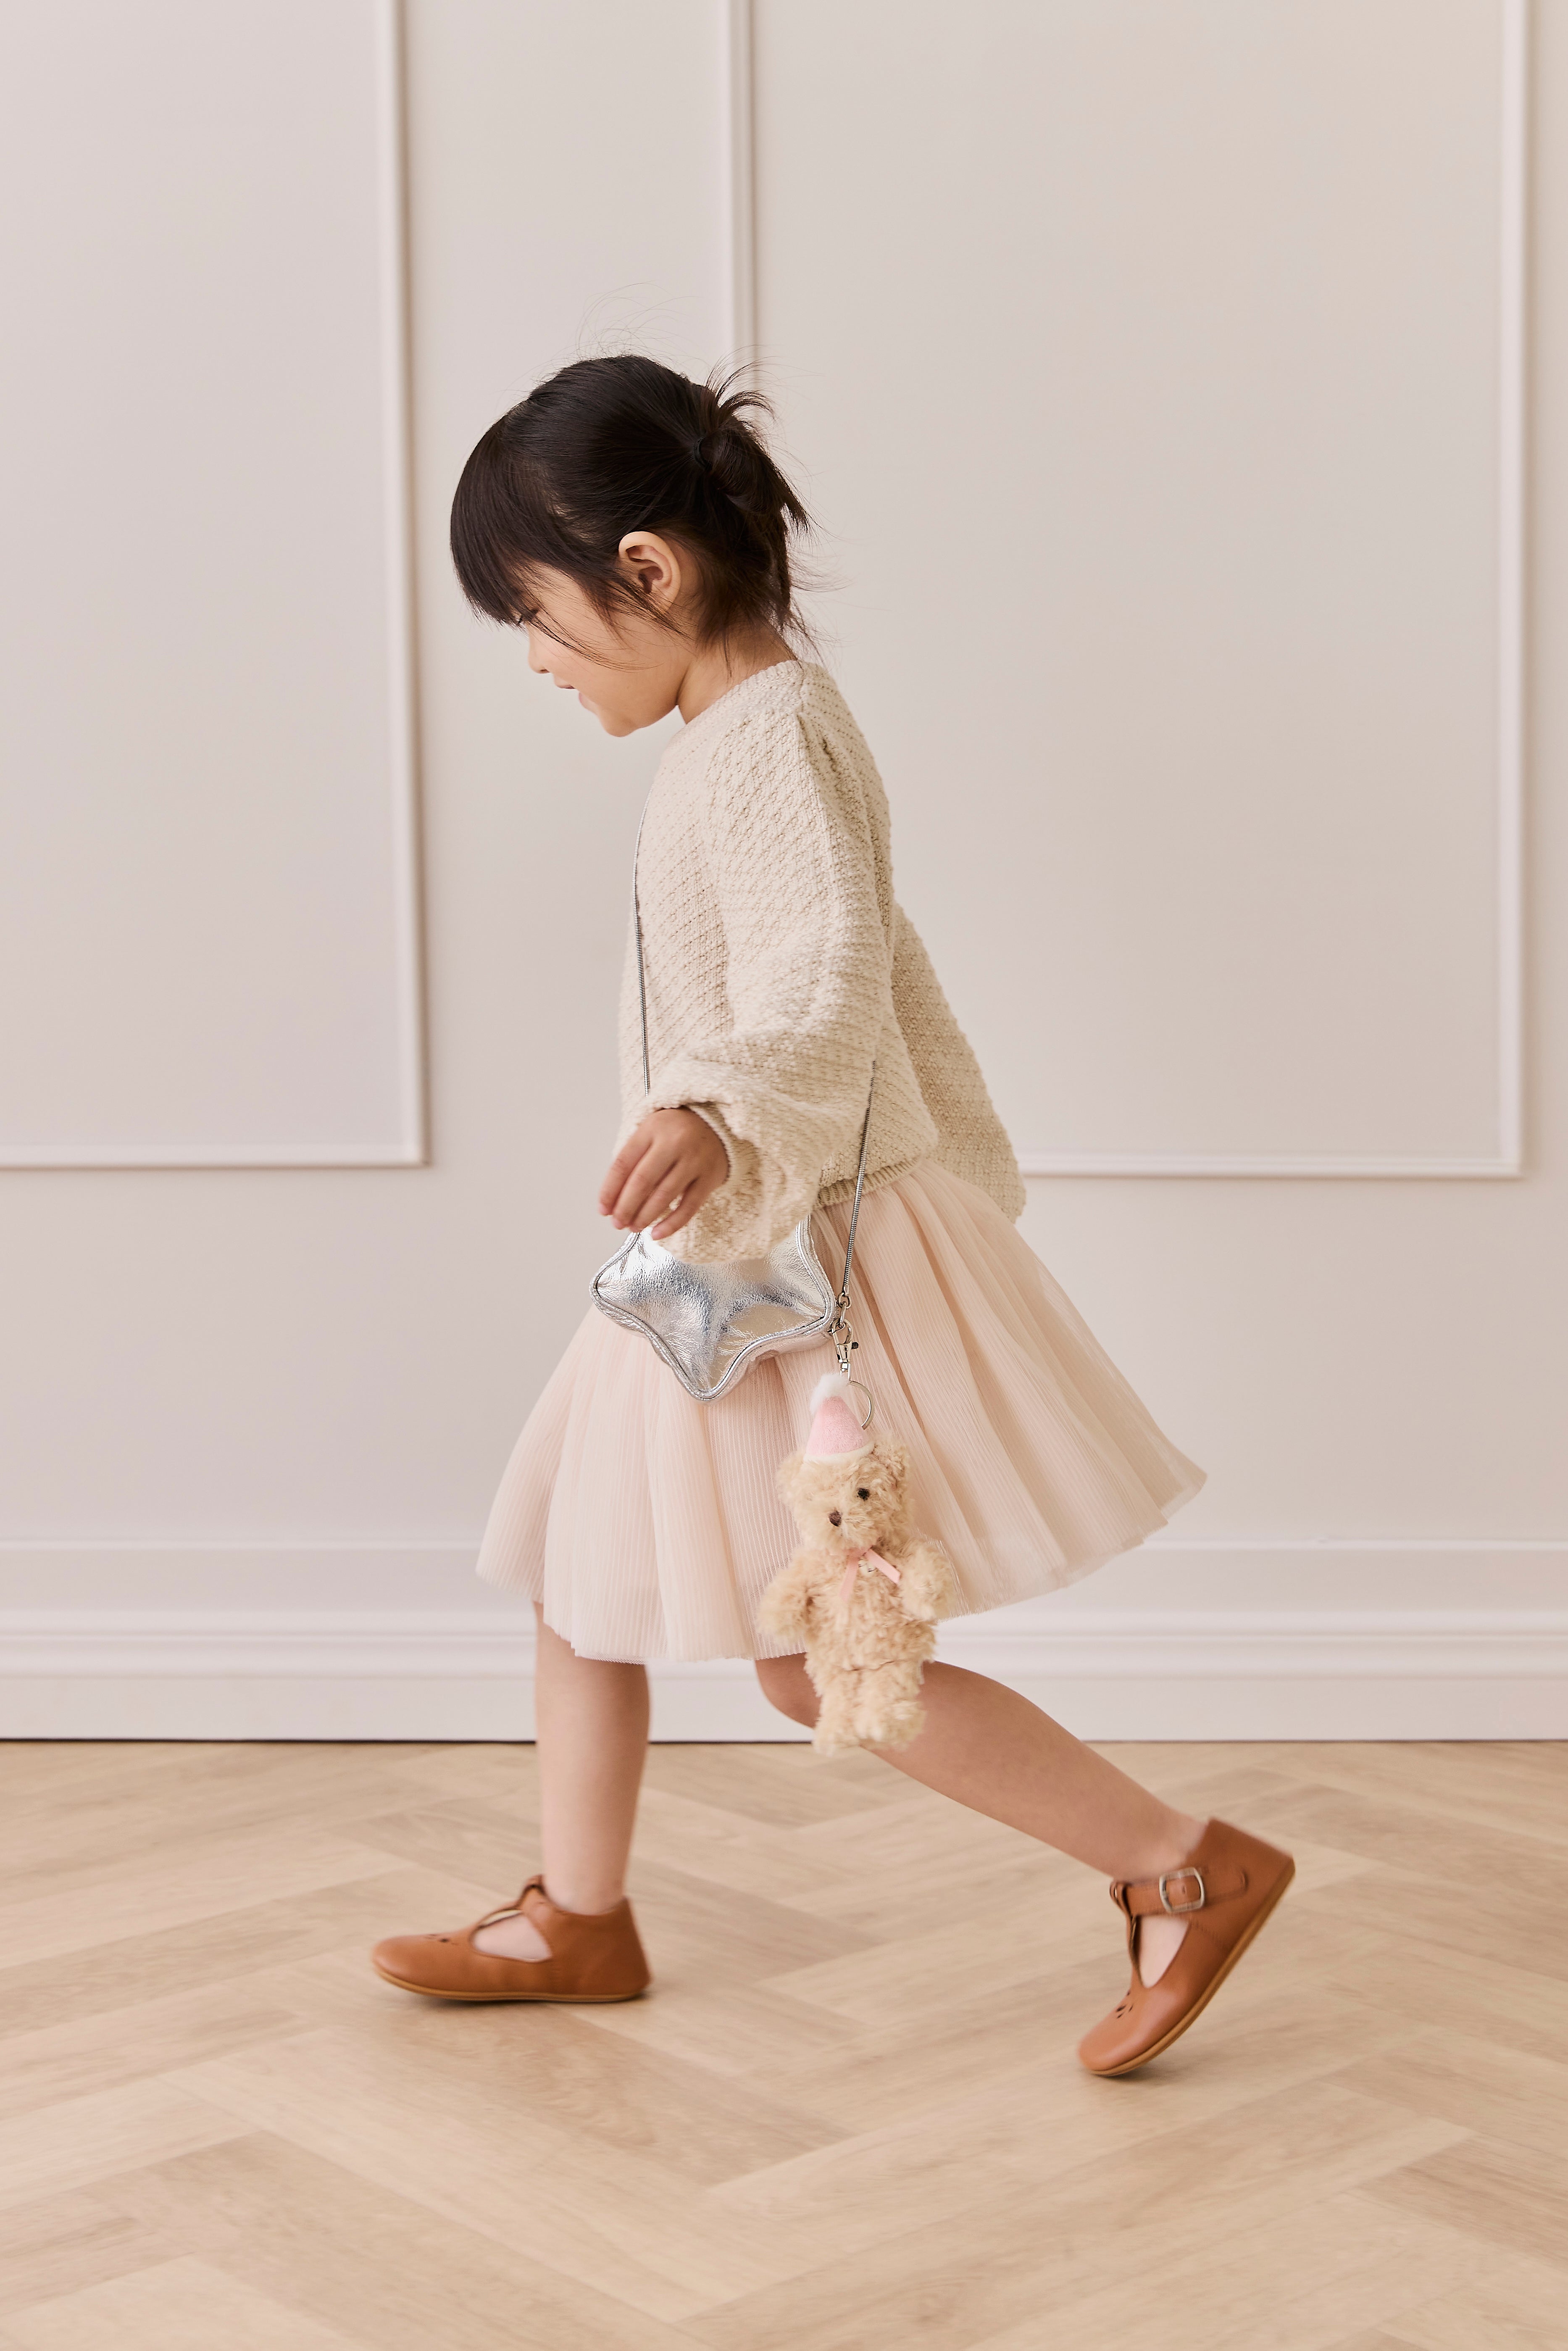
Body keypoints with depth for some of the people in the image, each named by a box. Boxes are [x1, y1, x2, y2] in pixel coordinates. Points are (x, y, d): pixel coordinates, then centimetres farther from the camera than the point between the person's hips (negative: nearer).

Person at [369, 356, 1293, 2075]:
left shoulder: (768, 737, -19)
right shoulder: (744, 729, 12)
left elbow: (833, 980, -32)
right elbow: (869, 972, 23)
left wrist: (717, 1114, -50)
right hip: (727, 1255, 10)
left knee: (819, 1663, -5)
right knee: (576, 1573, 16)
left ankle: (1189, 1868, 3)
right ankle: (578, 1920, 32)